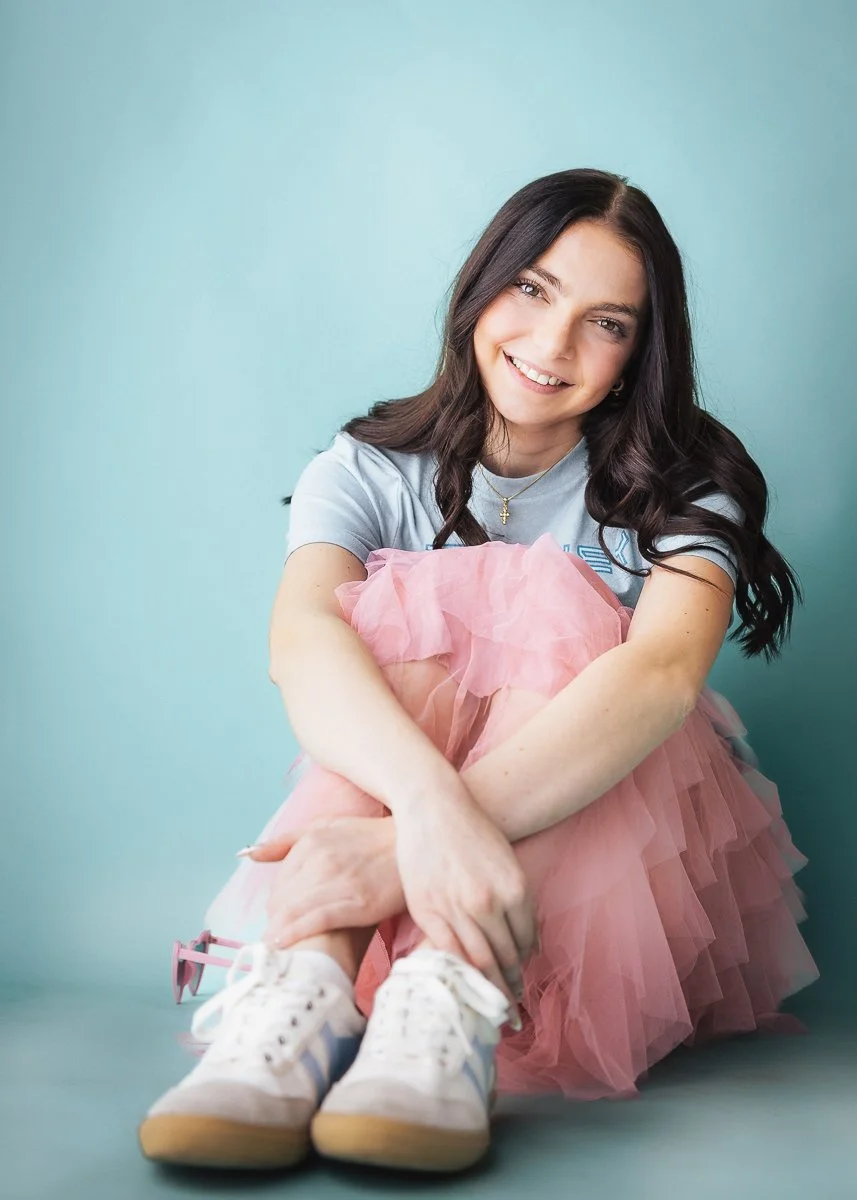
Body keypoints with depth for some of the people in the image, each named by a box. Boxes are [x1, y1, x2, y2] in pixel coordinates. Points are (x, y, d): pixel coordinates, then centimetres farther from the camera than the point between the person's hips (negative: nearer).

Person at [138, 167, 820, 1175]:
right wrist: (430, 802, -45)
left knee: (553, 604, -24)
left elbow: (664, 672, -26)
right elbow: (302, 637, -22)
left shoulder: (681, 486, -3)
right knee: (412, 607, -23)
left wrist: (401, 844, -41)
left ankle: (450, 1006, -46)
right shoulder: (366, 471, 1)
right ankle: (304, 986, -44)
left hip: (614, 855, 0)